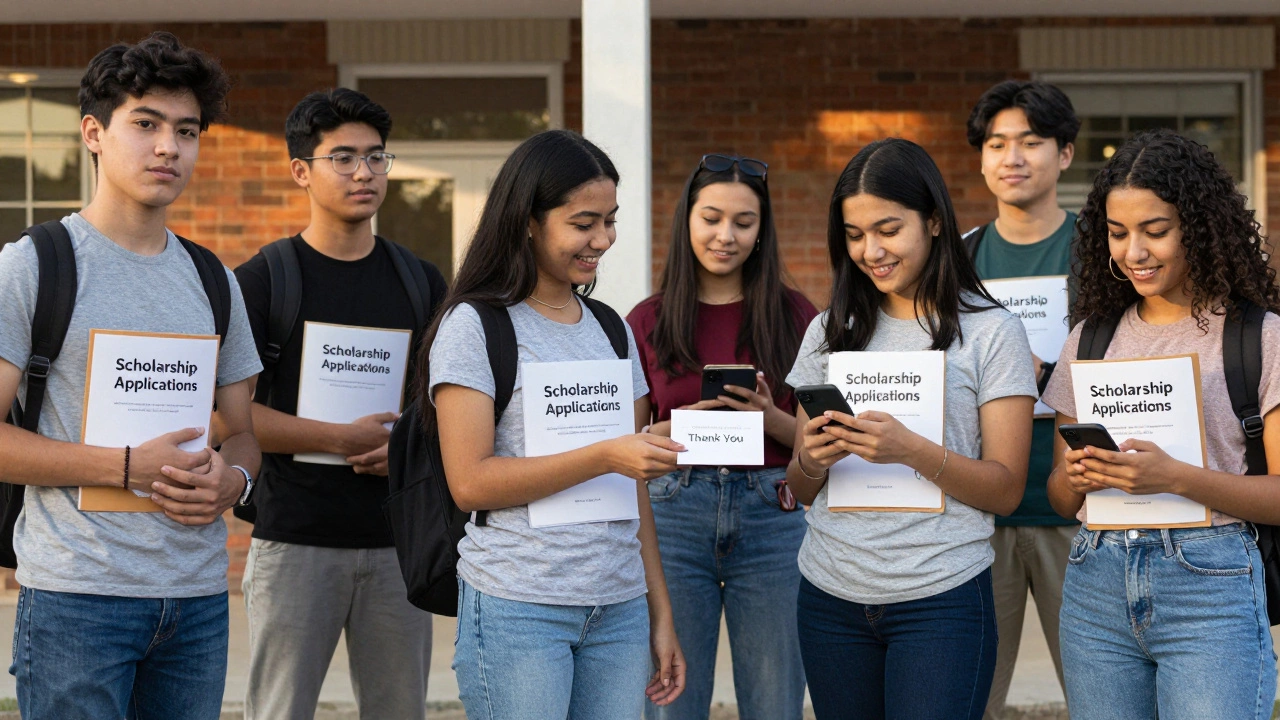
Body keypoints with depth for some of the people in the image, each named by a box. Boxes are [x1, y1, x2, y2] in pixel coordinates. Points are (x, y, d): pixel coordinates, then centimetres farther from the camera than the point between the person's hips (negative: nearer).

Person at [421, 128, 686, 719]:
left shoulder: (612, 329, 14)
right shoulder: (472, 327, -4)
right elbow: (469, 483, -12)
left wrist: (661, 613, 13)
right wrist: (603, 457, -19)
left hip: (619, 610, 5)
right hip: (517, 610, -5)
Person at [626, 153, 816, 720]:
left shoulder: (793, 315, 5)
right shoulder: (649, 321, 6)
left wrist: (770, 418, -14)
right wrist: (679, 427, -12)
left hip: (771, 517, 0)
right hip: (674, 517, 0)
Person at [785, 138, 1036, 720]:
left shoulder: (991, 332, -3)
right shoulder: (830, 332, 9)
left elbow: (1006, 491, -6)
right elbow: (801, 491, 13)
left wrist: (912, 450, -22)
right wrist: (811, 462, -10)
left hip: (941, 598, -4)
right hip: (831, 595, 4)